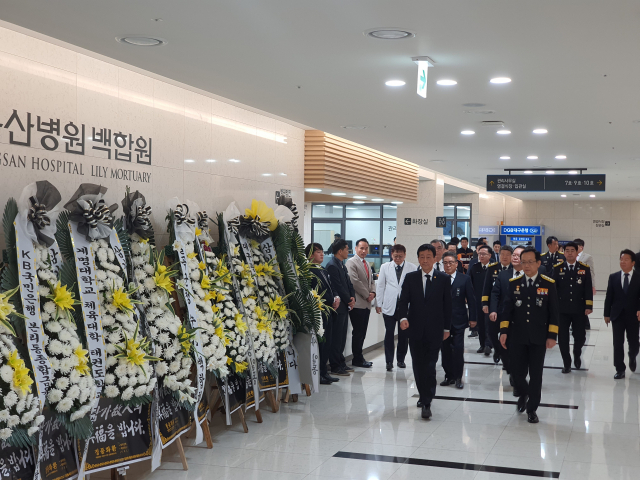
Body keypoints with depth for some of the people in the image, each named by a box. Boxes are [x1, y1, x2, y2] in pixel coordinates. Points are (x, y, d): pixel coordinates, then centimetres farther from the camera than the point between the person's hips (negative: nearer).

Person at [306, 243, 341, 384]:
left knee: (327, 343, 12)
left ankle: (324, 372, 20)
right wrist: (331, 301, -14)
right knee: (320, 343, -7)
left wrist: (336, 298, 5)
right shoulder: (309, 271, -11)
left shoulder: (323, 271, 20)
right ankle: (318, 374, 0)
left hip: (328, 312, 10)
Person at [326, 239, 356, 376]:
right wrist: (348, 300, -10)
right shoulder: (332, 266, -14)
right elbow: (338, 287, -17)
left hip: (345, 307, 10)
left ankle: (340, 363, 21)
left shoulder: (342, 266, 17)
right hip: (338, 307, -9)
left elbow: (349, 284, 18)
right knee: (336, 337, -4)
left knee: (342, 336, 13)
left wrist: (352, 297, 1)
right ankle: (335, 366, 1)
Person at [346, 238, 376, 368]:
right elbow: (355, 281, -15)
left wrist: (373, 293, 2)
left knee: (362, 332, 9)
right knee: (358, 332, -5)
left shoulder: (367, 264, 21)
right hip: (357, 303, -8)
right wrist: (367, 295, -10)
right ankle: (357, 359, 2)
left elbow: (372, 281, 23)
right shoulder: (351, 262, -7)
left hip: (366, 304, 8)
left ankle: (359, 357, 14)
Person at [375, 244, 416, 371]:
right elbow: (380, 286, 10)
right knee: (389, 333, -2)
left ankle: (401, 359, 20)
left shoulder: (412, 268, 2)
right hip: (389, 306, 0)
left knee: (404, 334, 5)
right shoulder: (385, 267, 8)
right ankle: (389, 361, 3)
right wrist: (378, 303, 7)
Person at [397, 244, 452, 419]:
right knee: (418, 366, 10)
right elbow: (403, 300, -1)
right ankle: (423, 395, 27)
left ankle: (427, 403, -8)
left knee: (430, 367, -8)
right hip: (415, 329, 2)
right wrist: (403, 317, -19)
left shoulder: (444, 279, 2)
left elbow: (447, 304, 5)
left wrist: (446, 328, 5)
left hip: (434, 330, -2)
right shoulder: (410, 278, 5)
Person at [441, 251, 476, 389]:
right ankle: (449, 376, 18)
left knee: (458, 349, -5)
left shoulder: (465, 279, 1)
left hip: (458, 320, -1)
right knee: (445, 349, 7)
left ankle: (458, 377, 7)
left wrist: (472, 318, -1)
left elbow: (471, 299, 3)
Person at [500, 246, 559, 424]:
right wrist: (504, 331, -3)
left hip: (538, 338, -1)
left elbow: (553, 312, -2)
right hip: (517, 337, 1)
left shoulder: (549, 284, -2)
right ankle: (524, 394, 35)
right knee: (517, 373, 3)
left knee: (536, 375, 5)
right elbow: (508, 309, 4)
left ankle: (532, 408, 19)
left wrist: (552, 335, -7)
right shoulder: (514, 283, 3)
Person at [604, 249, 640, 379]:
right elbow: (609, 297, 4)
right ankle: (620, 369, 4)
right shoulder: (613, 277, 3)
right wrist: (607, 314, 3)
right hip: (617, 315, 1)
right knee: (618, 343, -3)